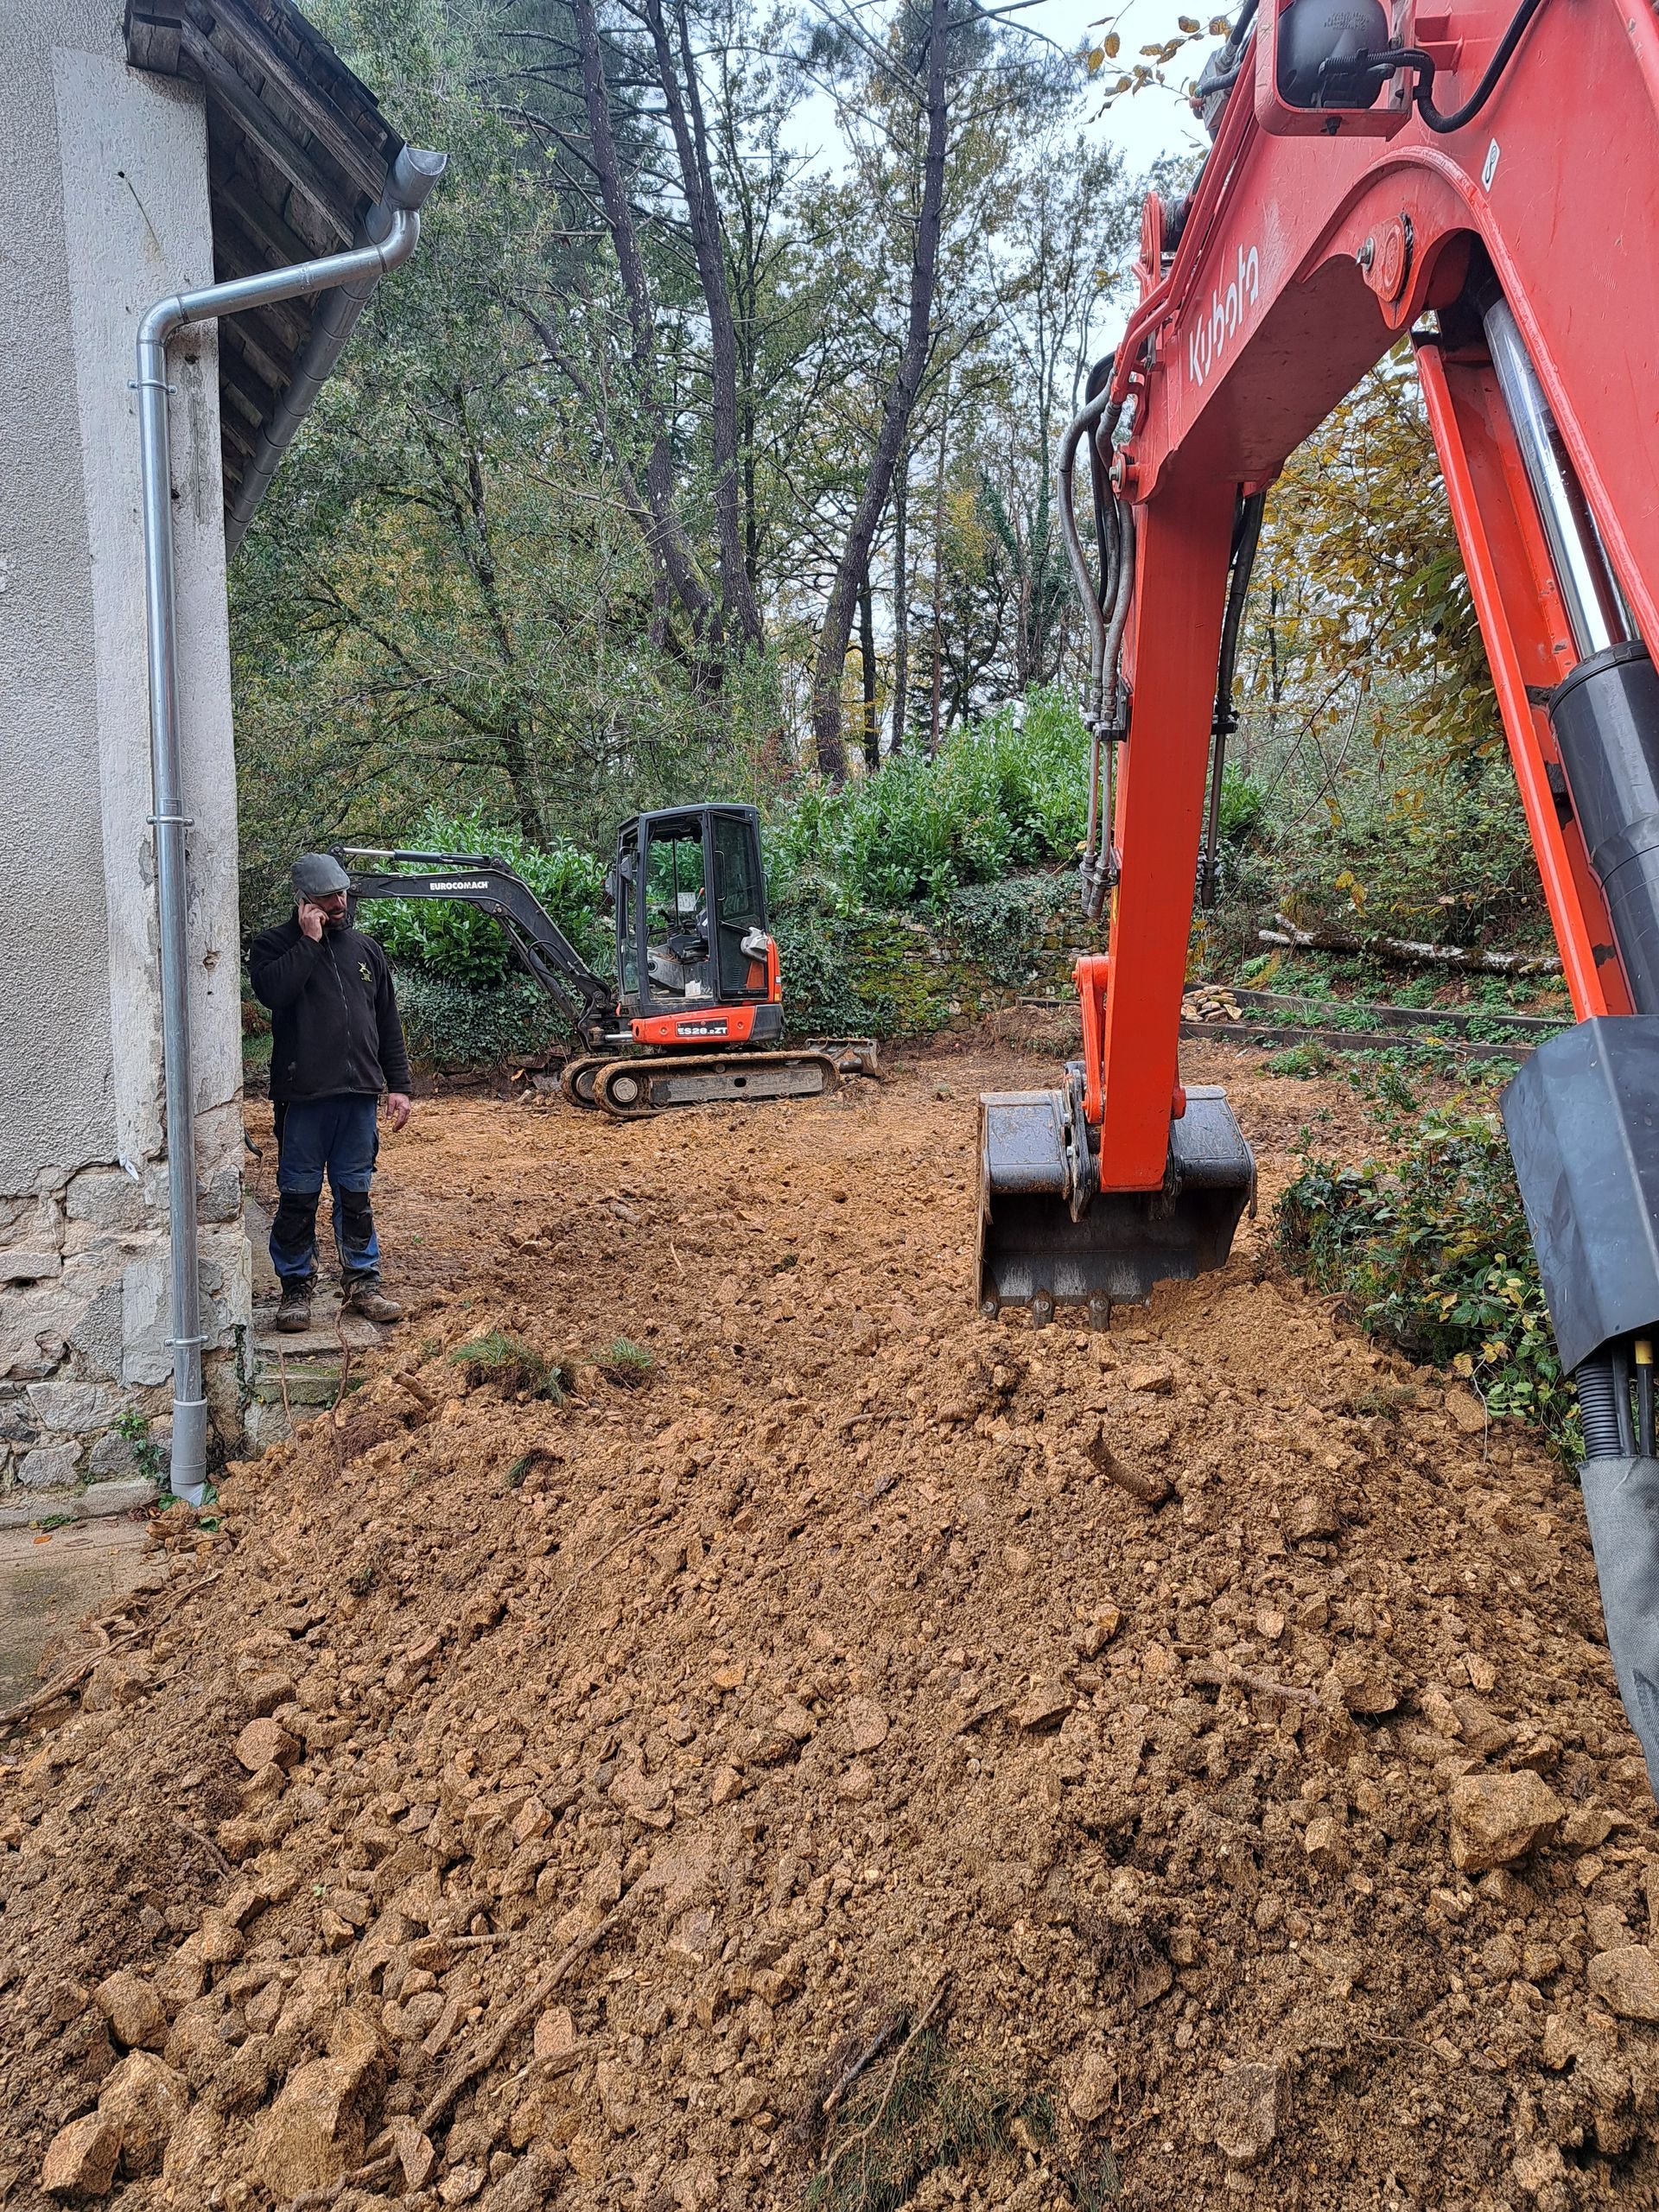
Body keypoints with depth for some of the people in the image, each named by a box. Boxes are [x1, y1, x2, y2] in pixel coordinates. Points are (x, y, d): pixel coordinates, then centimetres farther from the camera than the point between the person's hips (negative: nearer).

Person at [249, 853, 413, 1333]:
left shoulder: (364, 948, 14)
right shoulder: (274, 945, 1)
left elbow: (388, 1024, 16)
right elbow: (272, 990, -22)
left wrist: (399, 1086, 11)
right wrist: (309, 940, -16)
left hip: (358, 1094, 4)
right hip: (303, 1096, -3)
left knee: (355, 1194, 10)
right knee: (298, 1196, 2)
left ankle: (362, 1283, 19)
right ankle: (296, 1289, 13)